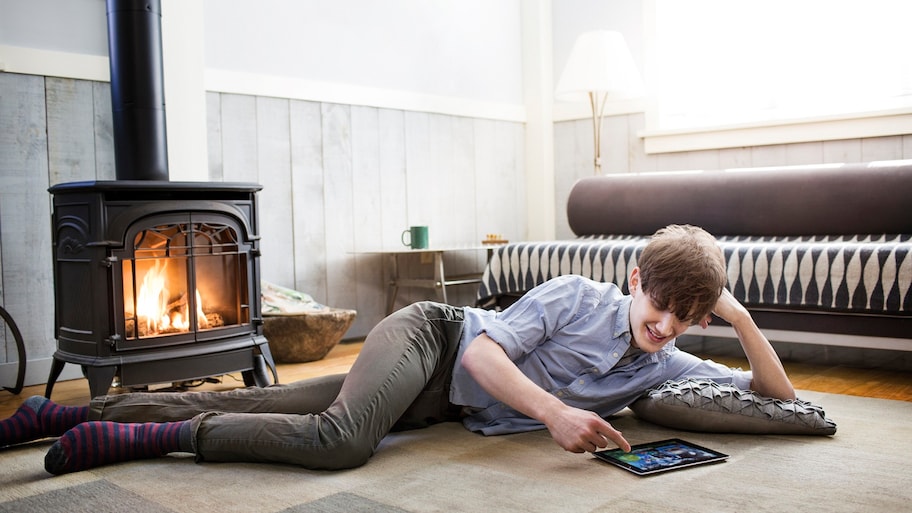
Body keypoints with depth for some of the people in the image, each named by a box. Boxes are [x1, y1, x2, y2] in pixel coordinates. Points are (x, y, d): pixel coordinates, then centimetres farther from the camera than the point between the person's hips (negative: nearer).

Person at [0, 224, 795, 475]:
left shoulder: (664, 368, 2)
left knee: (251, 407, 0)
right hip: (431, 337, -4)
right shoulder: (579, 295, -16)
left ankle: (69, 414, 9)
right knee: (341, 438, -34)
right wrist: (554, 411, -36)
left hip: (443, 406, 4)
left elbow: (778, 396, 3)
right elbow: (483, 349, -22)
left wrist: (742, 318, -11)